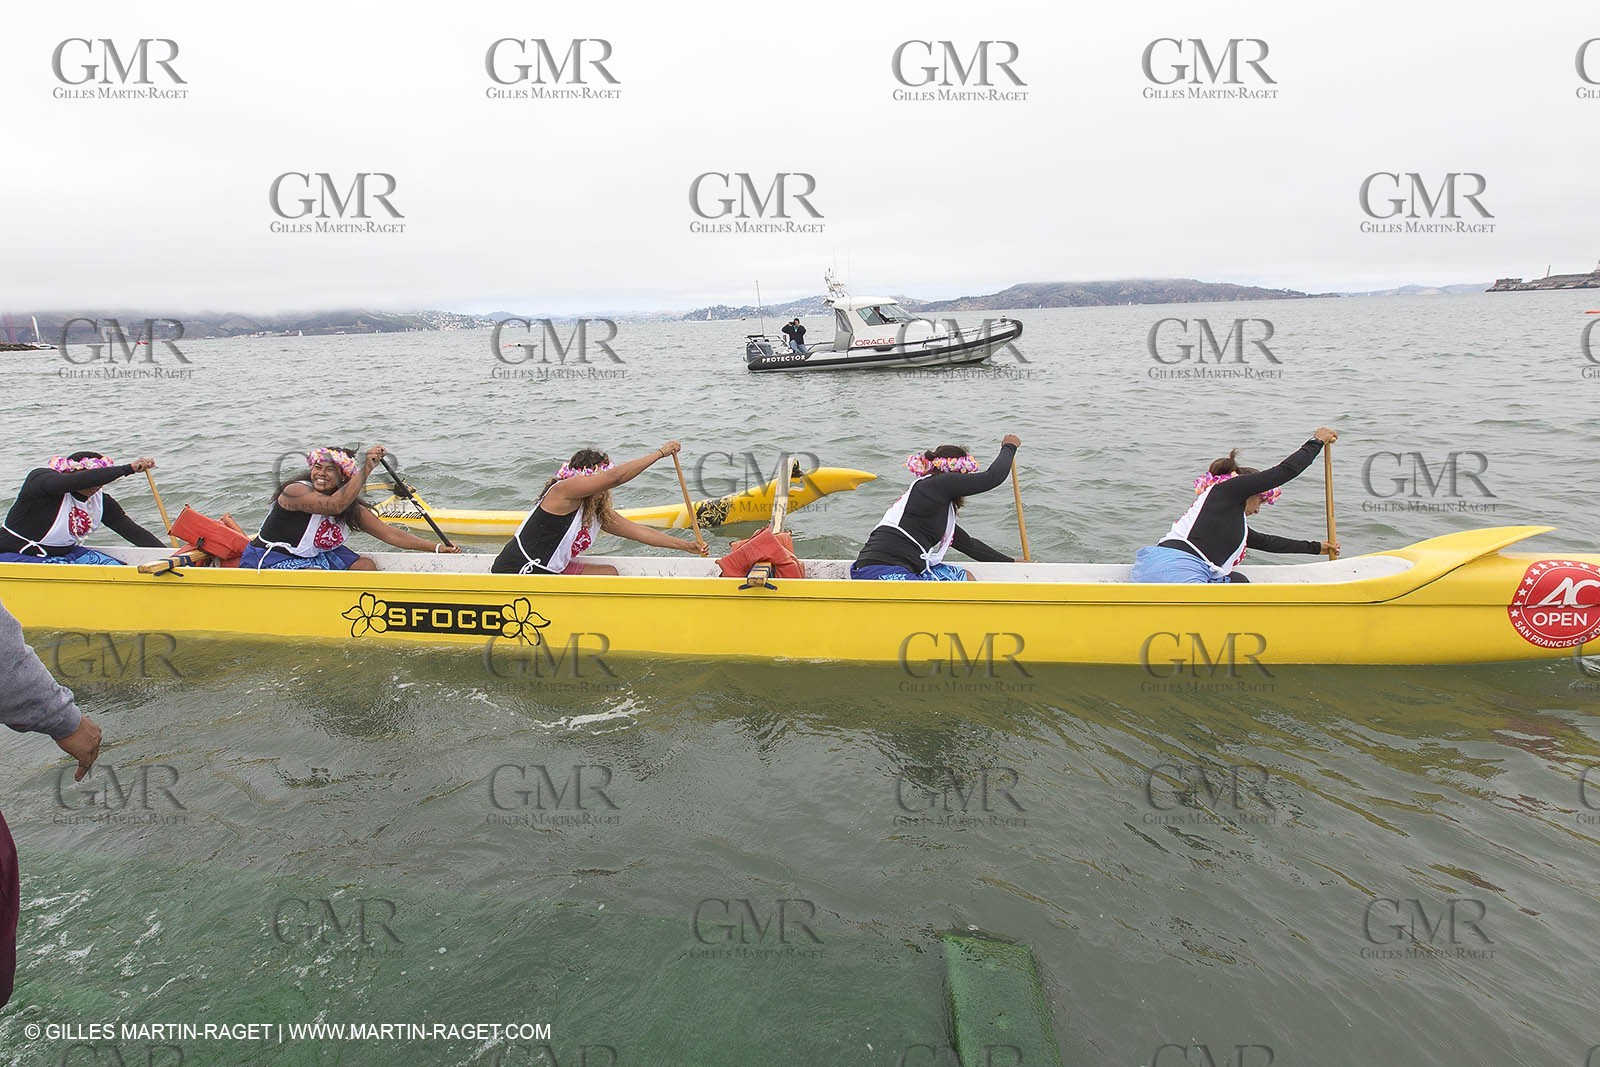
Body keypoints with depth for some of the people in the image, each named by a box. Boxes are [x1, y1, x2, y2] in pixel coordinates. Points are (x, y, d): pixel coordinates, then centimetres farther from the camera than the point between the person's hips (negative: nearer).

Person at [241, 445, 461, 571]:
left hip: (314, 554, 8)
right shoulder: (294, 491, -24)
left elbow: (389, 533, -6)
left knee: (365, 565, -4)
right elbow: (334, 505, -42)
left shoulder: (352, 508, -4)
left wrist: (437, 548, -13)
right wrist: (365, 469, -48)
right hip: (270, 558, -8)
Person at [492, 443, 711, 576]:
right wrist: (661, 452, -21)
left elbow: (639, 531, 10)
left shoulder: (598, 511, 7)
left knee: (609, 573, 6)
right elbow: (616, 477, -27)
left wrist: (687, 546, 7)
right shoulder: (563, 490, -17)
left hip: (547, 571, 10)